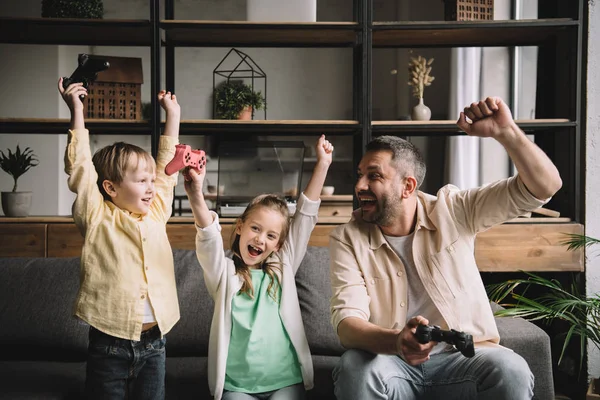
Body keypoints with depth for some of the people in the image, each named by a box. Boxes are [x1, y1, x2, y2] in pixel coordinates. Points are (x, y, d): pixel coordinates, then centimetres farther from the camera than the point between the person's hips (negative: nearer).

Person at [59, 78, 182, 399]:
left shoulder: (156, 213, 7)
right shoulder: (98, 219, -5)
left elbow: (167, 166, 15)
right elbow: (80, 168, -10)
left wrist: (172, 115, 19)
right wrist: (77, 112, -9)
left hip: (153, 343, 5)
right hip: (110, 345, -4)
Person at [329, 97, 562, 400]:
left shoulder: (452, 211, -2)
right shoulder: (347, 240, -4)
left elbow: (544, 186, -6)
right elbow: (347, 322, -15)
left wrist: (505, 131, -23)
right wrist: (396, 342, -37)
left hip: (463, 356, 1)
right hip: (390, 360, 0)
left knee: (511, 372, -31)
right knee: (355, 370, -34)